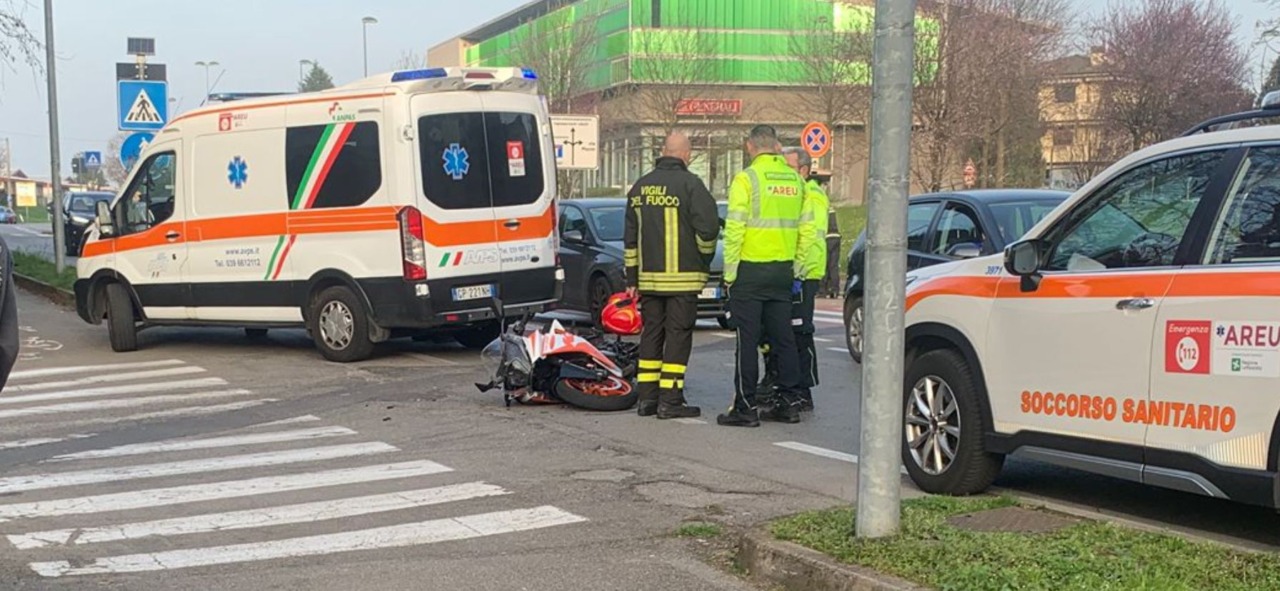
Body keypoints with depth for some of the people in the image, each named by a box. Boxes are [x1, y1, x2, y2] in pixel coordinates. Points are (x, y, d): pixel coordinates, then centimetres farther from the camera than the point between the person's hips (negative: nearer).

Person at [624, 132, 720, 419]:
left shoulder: (640, 186, 12)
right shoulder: (690, 184, -9)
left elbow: (630, 237, 15)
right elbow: (708, 228, -13)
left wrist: (632, 278, 19)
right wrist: (704, 261, 5)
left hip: (648, 277, 6)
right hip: (682, 277, -6)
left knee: (651, 333, 12)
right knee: (678, 336, -2)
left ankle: (646, 398, 14)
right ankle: (670, 400, -3)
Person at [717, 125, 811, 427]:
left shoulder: (746, 178, -9)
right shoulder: (795, 180, 8)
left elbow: (734, 229, -12)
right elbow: (805, 229, 9)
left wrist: (729, 271, -6)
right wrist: (797, 270, 15)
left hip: (751, 269, -5)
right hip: (783, 271, 5)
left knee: (748, 339, -2)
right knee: (783, 337, 12)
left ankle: (746, 406, 0)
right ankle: (789, 402, 15)